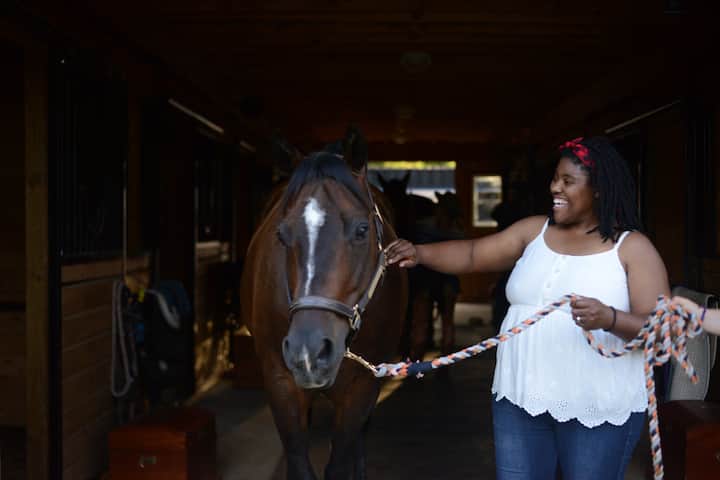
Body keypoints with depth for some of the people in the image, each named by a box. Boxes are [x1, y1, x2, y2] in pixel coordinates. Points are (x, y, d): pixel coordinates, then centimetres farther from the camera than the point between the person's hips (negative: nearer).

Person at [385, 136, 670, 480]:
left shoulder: (632, 248, -5)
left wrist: (609, 319, -30)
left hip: (599, 409, -3)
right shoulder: (534, 231, 8)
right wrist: (420, 253, -12)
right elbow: (472, 255, 5)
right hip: (519, 400, 4)